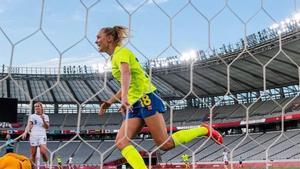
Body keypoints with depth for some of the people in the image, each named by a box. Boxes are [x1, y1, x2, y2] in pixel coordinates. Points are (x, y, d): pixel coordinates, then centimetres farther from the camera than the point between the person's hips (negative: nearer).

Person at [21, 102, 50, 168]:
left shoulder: (45, 116, 11)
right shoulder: (32, 116, 12)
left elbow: (47, 127, 3)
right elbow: (29, 125, 2)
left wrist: (43, 120, -13)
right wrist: (25, 132, -16)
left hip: (42, 135, -1)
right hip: (33, 135, 1)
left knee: (43, 151, -18)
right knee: (33, 153, 0)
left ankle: (46, 163, 4)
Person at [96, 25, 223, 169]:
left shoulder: (121, 52, -3)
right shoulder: (114, 58, 23)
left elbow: (126, 73, -24)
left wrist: (124, 98, -39)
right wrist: (109, 102, 23)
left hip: (145, 98, -9)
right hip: (134, 104, 9)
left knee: (164, 144, -11)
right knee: (121, 142, -10)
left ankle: (204, 130, 7)